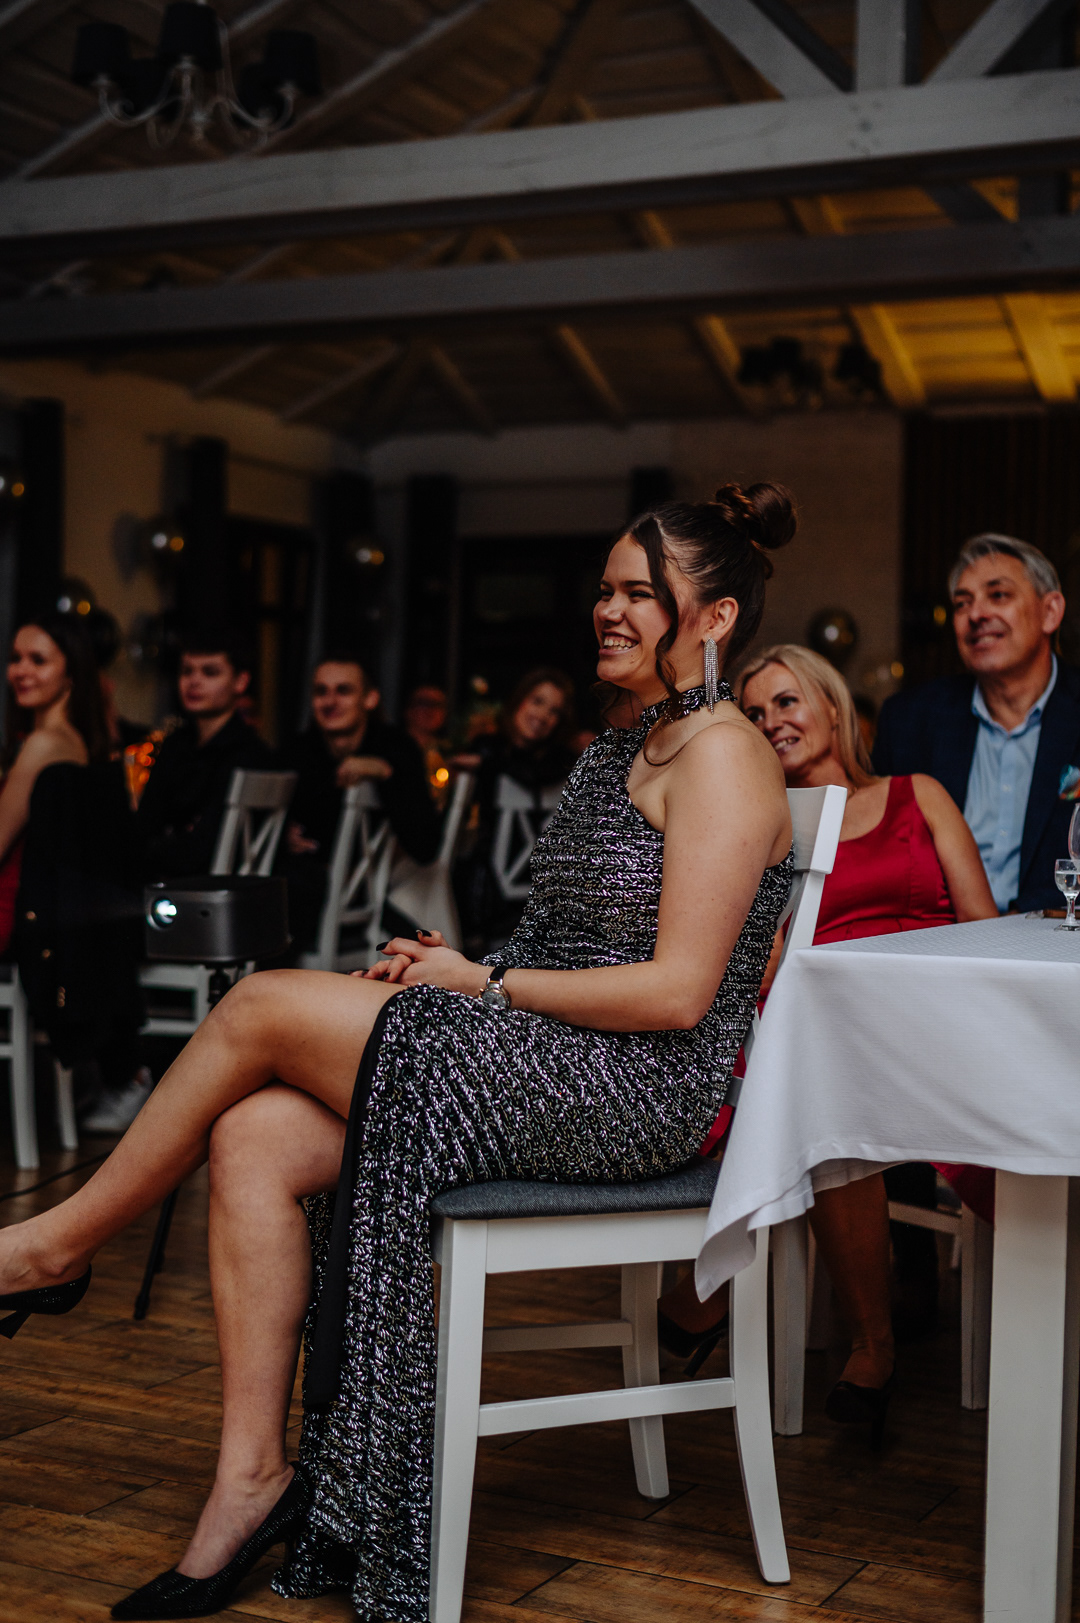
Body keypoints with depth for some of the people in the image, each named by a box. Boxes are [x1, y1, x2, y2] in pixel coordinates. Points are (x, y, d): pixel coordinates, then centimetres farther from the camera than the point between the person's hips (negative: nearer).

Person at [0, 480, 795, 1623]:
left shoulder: (721, 756, -9)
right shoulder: (621, 750, 20)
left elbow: (677, 991, -17)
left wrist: (486, 984, -10)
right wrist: (451, 967, 2)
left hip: (637, 1090, -9)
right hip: (550, 1071, 9)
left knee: (264, 1003, -14)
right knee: (253, 1139, -12)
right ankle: (253, 1479, -8)